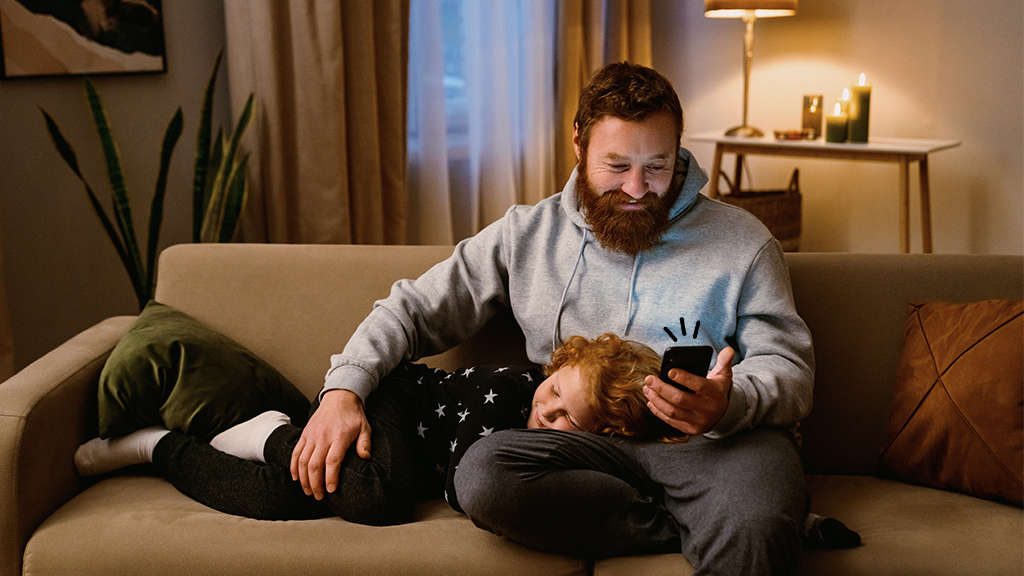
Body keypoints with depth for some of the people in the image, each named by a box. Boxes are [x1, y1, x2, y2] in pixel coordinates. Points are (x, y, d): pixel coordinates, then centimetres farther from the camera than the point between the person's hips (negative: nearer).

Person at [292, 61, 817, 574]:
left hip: (720, 440, -4)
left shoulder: (741, 242, 7)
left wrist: (730, 404, -21)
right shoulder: (527, 234, 12)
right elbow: (414, 309, 14)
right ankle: (709, 530, -19)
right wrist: (343, 388, -4)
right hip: (587, 443, 5)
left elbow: (790, 369, 4)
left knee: (751, 532, -41)